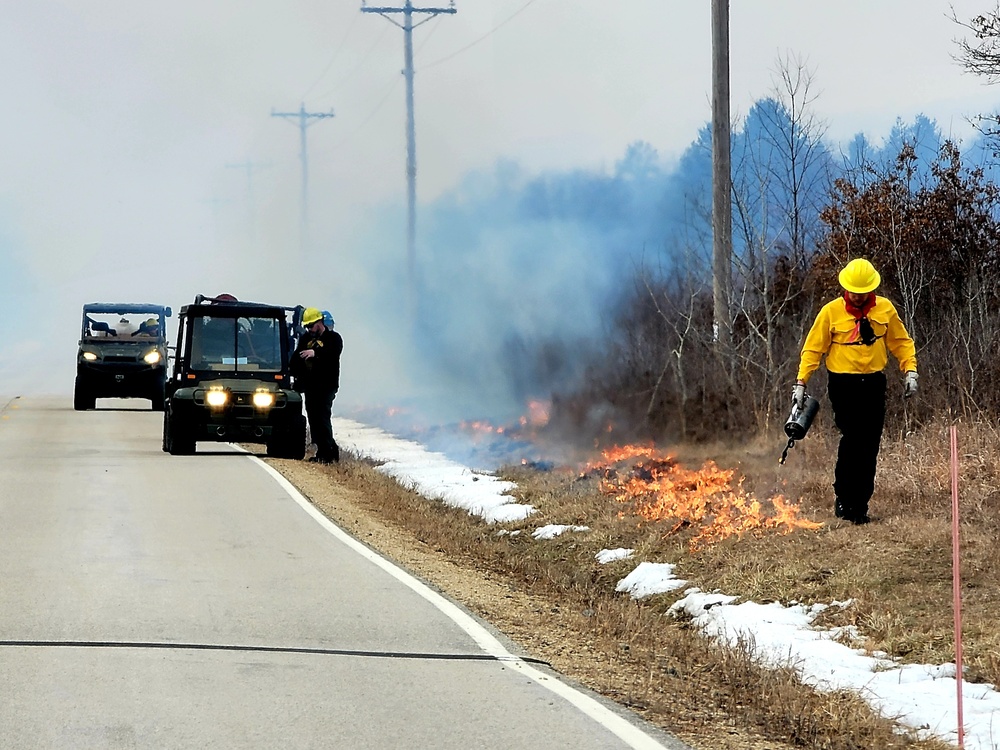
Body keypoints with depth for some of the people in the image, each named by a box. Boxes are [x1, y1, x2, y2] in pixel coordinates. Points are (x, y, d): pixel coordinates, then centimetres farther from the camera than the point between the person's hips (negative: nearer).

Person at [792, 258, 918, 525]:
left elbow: (901, 342, 15)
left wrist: (910, 370, 2)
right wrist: (801, 383, -4)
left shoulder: (885, 309, 5)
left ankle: (860, 506, 10)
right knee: (852, 437, -18)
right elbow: (813, 349, 2)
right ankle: (843, 498, -6)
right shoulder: (831, 312, -2)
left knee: (869, 447, 3)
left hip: (874, 384, 3)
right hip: (843, 385, -3)